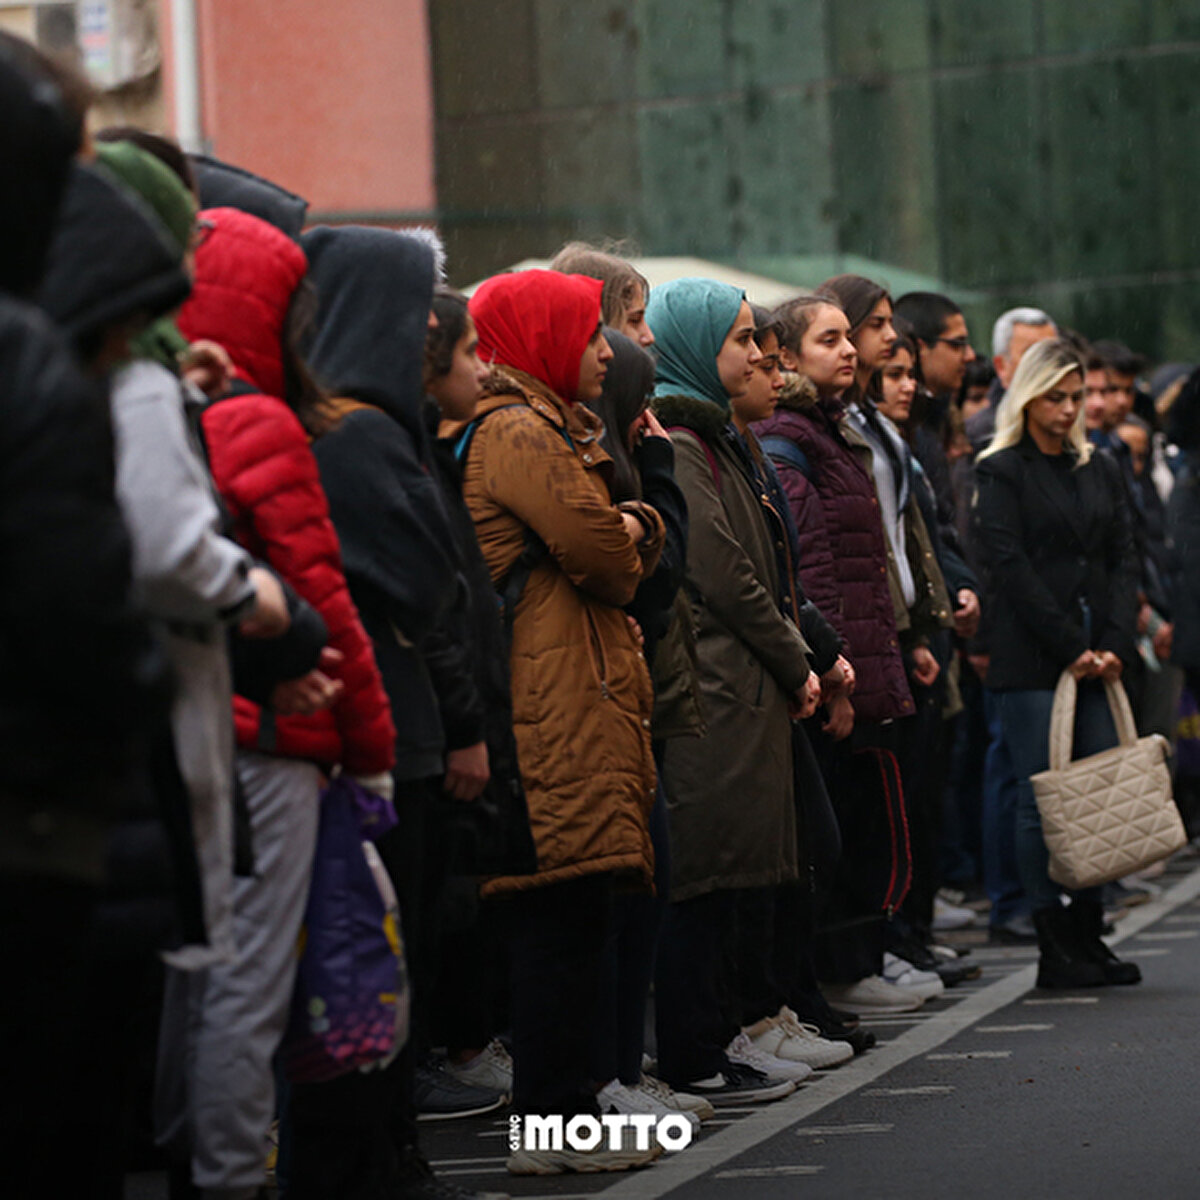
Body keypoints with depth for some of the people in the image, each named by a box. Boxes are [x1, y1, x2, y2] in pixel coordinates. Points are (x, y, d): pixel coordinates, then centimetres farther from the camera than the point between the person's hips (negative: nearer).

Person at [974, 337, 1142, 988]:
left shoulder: (1099, 470, 17)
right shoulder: (1002, 471, 0)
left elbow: (1122, 558, 13)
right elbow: (1010, 566, -8)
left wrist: (1114, 643, -2)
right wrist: (1071, 647, -12)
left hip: (1096, 658, 5)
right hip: (1030, 659, -5)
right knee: (1042, 799, -5)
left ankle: (1088, 932, 8)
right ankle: (1054, 946, -2)